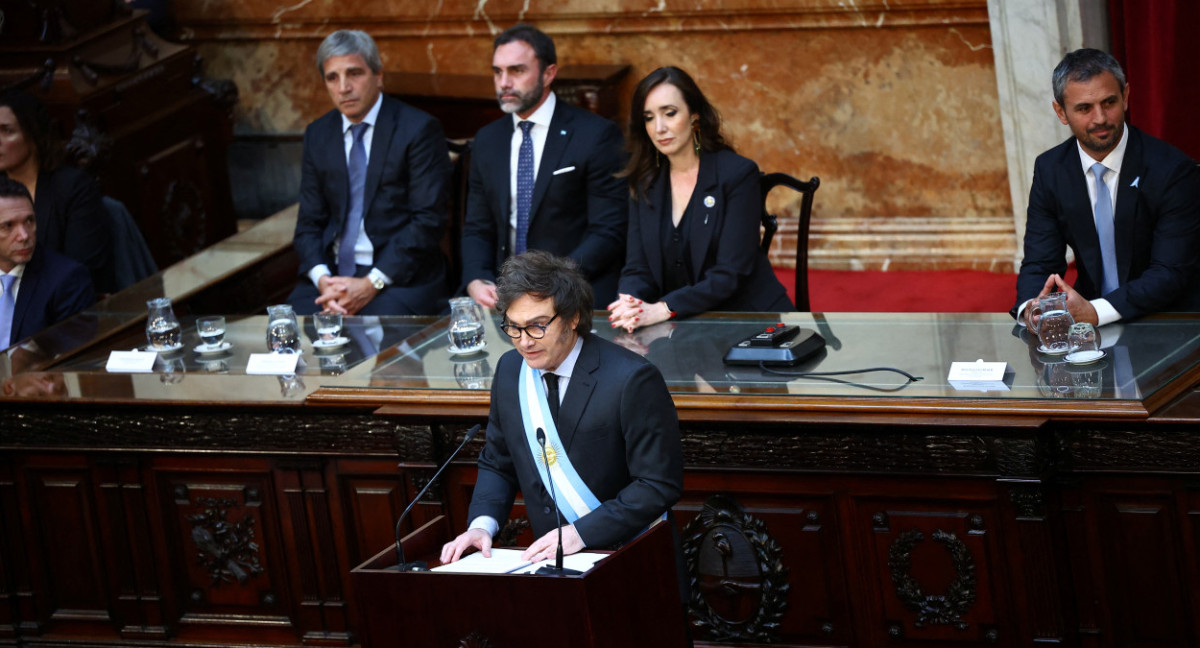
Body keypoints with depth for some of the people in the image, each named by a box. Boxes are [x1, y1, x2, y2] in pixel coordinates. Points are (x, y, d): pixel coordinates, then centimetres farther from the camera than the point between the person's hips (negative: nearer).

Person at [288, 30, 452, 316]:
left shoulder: (419, 129, -3)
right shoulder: (317, 134, 13)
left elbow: (428, 220, -9)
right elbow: (309, 222, 11)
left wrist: (371, 284, -17)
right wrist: (322, 279, -10)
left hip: (401, 274, -4)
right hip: (333, 271, 4)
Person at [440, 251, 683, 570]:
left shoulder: (633, 381, -13)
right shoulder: (510, 370, 7)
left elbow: (660, 485, -12)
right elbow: (497, 464, 18)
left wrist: (580, 533, -20)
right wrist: (482, 524, -2)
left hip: (629, 558, -6)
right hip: (550, 558, 6)